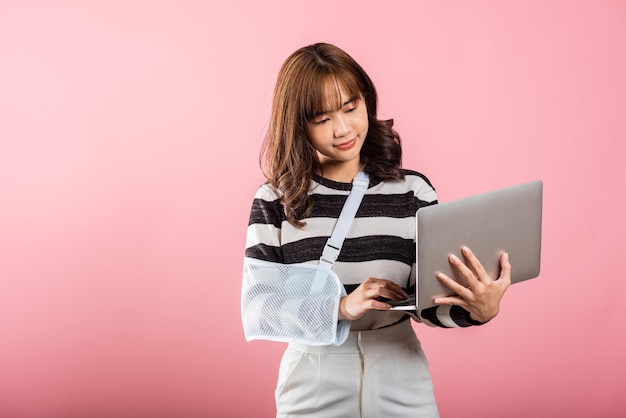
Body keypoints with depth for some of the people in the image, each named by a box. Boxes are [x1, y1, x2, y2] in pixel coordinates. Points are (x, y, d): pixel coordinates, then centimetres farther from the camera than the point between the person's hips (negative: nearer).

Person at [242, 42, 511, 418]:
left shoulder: (412, 191, -2)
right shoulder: (275, 201, -4)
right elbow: (256, 309, -8)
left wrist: (478, 311, -21)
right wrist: (341, 307, -21)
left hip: (400, 387, 1)